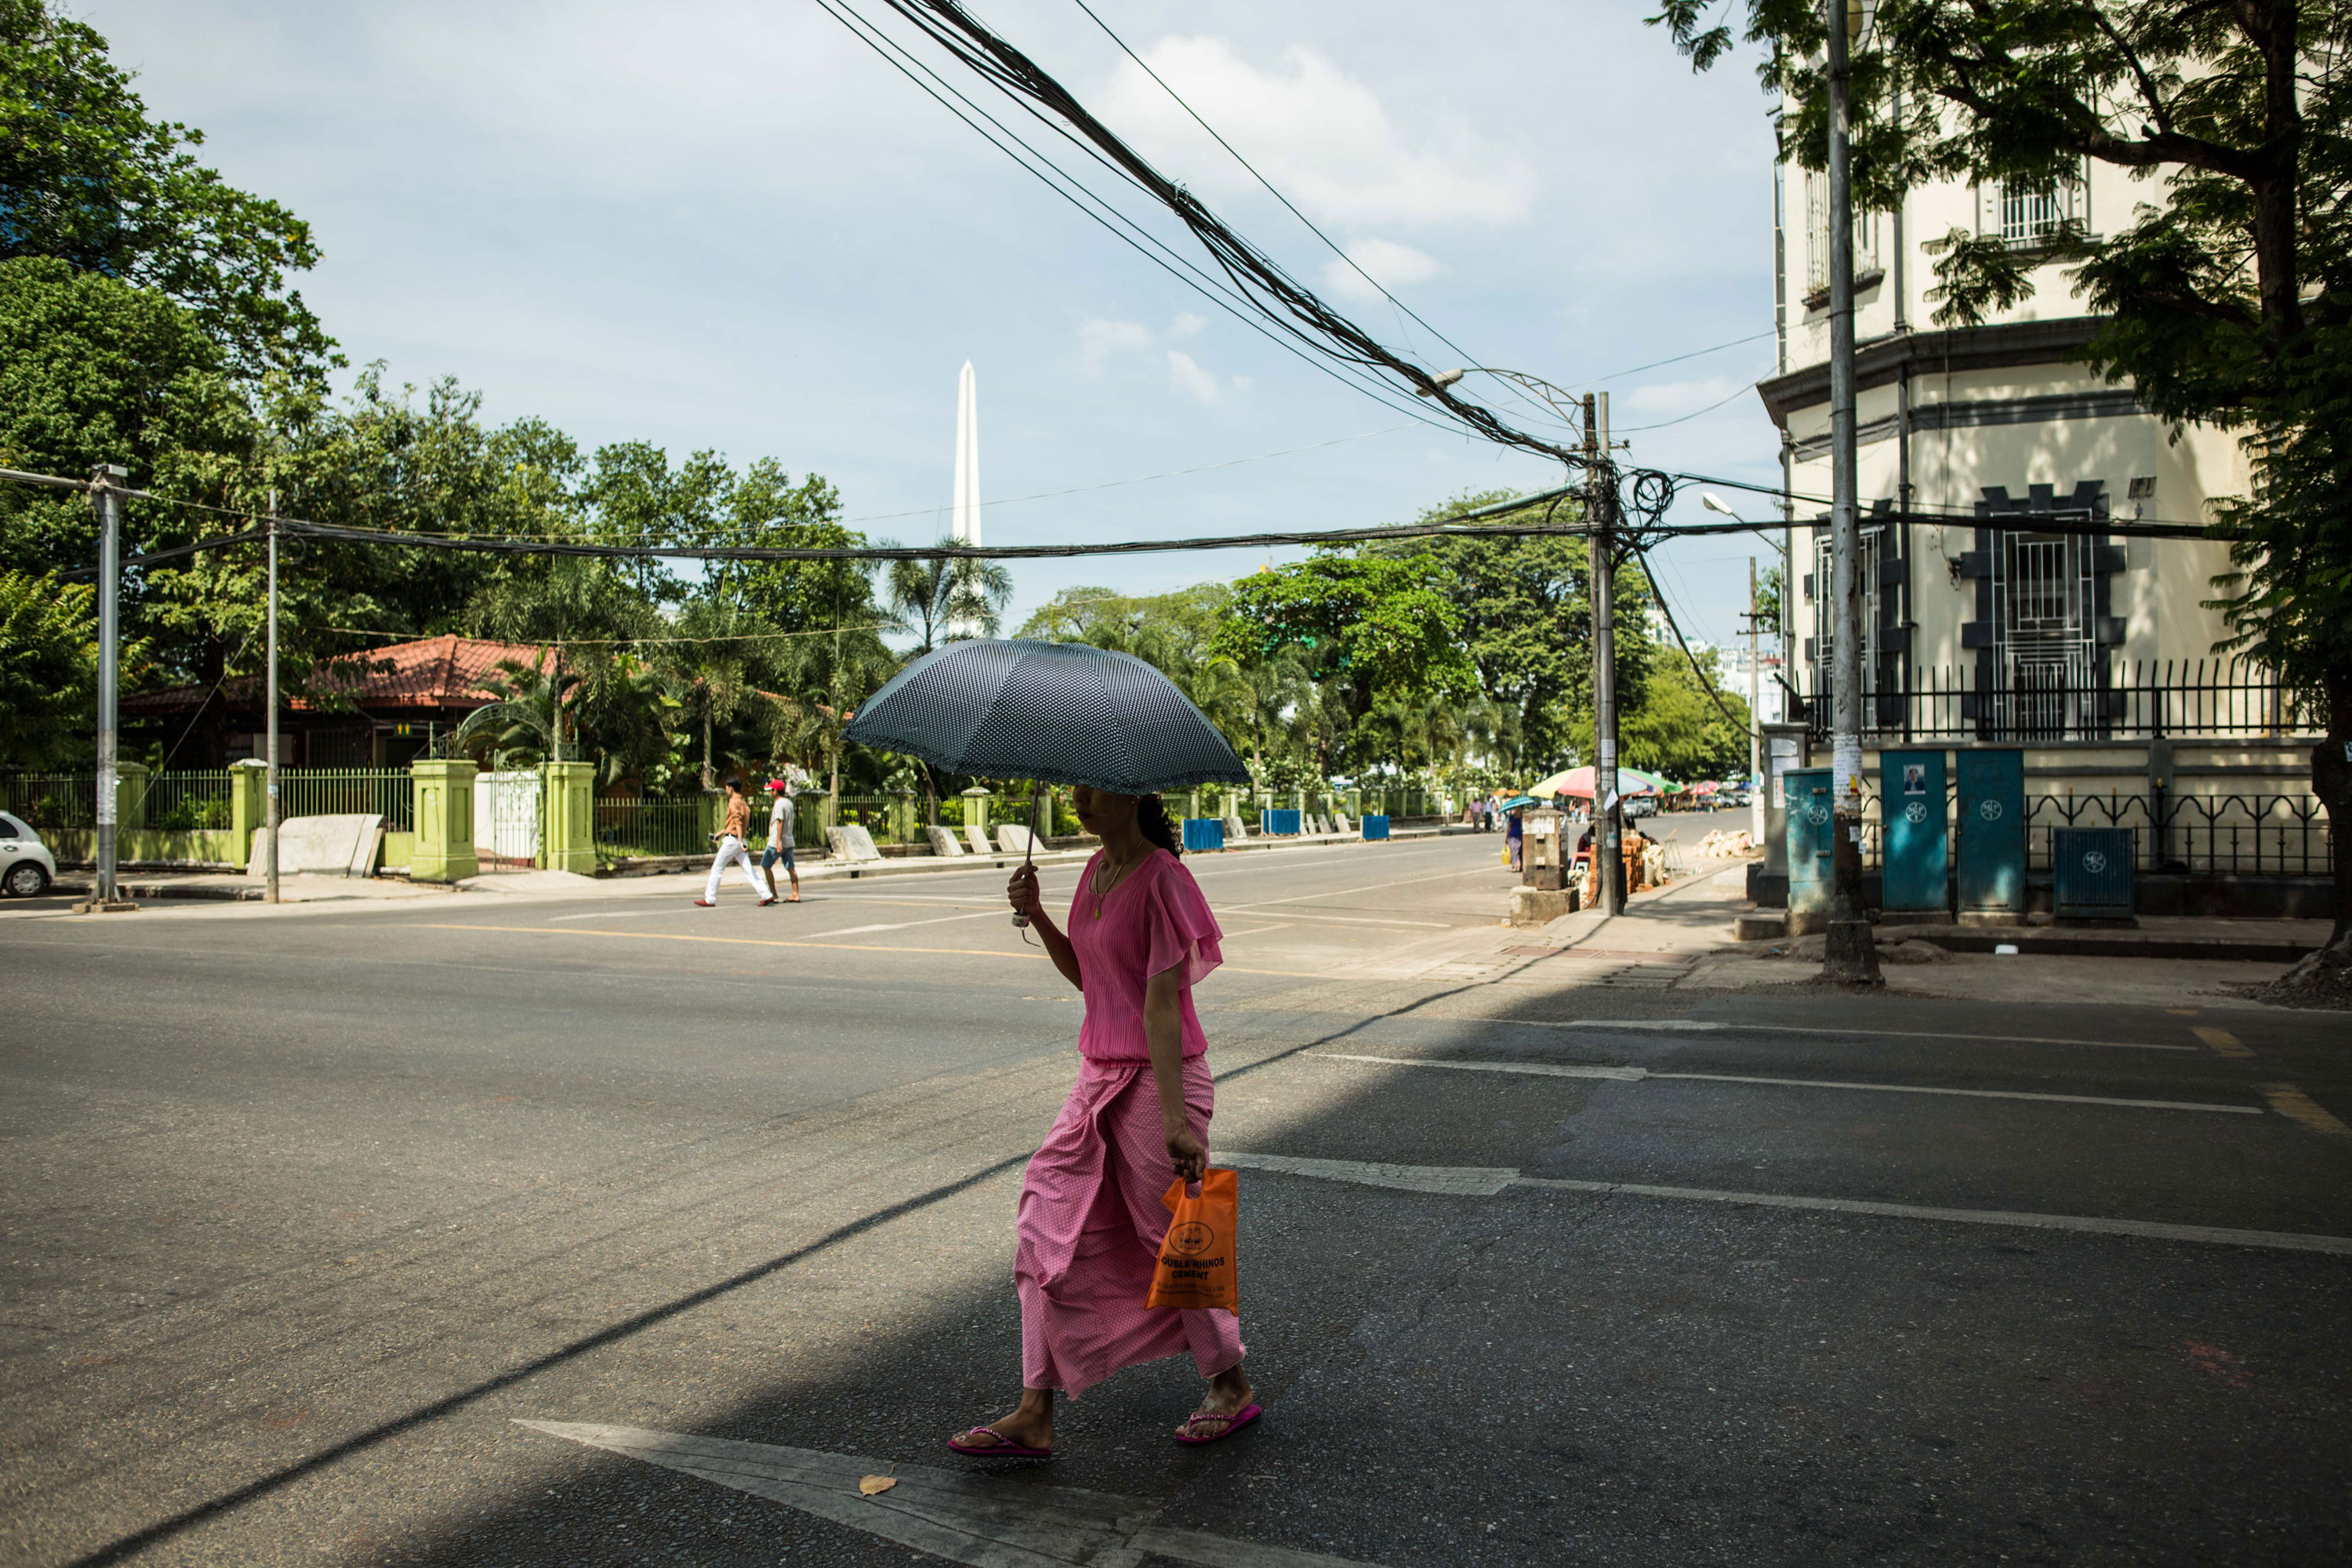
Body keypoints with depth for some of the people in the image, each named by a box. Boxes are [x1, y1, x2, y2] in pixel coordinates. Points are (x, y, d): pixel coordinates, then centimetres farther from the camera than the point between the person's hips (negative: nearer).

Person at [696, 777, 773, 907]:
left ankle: (709, 899, 6)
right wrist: (722, 832, 36)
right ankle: (767, 896, -7)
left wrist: (740, 842, -26)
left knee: (717, 869, 2)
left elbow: (738, 822, -20)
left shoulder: (734, 802, -11)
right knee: (749, 870, 3)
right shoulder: (743, 802, 17)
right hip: (740, 841, 8)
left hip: (732, 840, -8)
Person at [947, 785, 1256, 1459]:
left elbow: (1162, 1001, -23)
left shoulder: (1161, 878, -16)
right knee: (1049, 1226, 6)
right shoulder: (1096, 870, 9)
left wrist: (1176, 1118, -25)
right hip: (1098, 1075, 9)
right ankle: (1034, 1416, 14)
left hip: (1156, 1077, -9)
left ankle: (1231, 1388, 28)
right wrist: (1036, 915, 3)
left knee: (1173, 1236, 5)